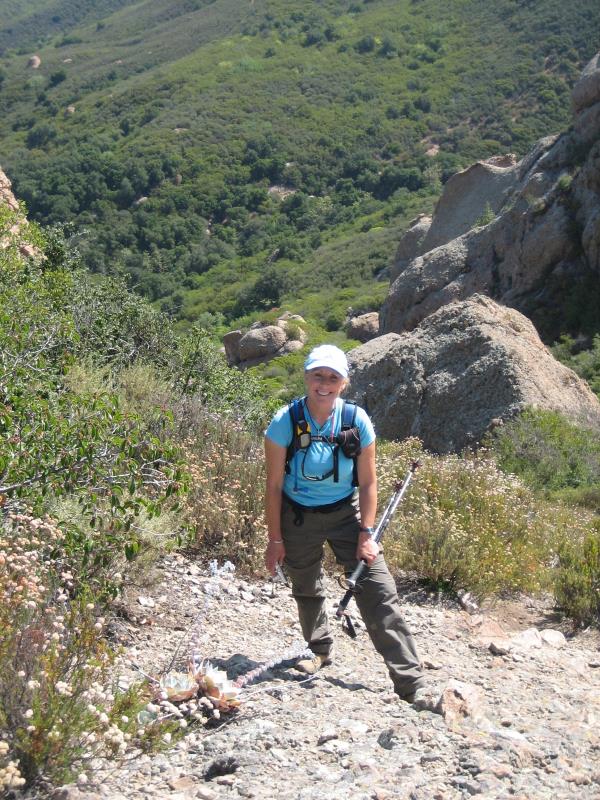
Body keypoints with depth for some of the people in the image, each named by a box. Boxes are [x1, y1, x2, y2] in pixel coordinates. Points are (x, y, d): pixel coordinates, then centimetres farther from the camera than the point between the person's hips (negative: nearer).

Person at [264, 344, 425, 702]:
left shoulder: (357, 420, -15)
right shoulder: (286, 422, -18)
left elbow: (368, 482, -6)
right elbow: (274, 485, -11)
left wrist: (366, 534, -10)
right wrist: (275, 539, -7)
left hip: (345, 511, 0)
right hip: (299, 516, 0)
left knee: (379, 592, -9)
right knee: (306, 590, 18)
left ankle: (412, 682, -6)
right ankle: (320, 650, 47)